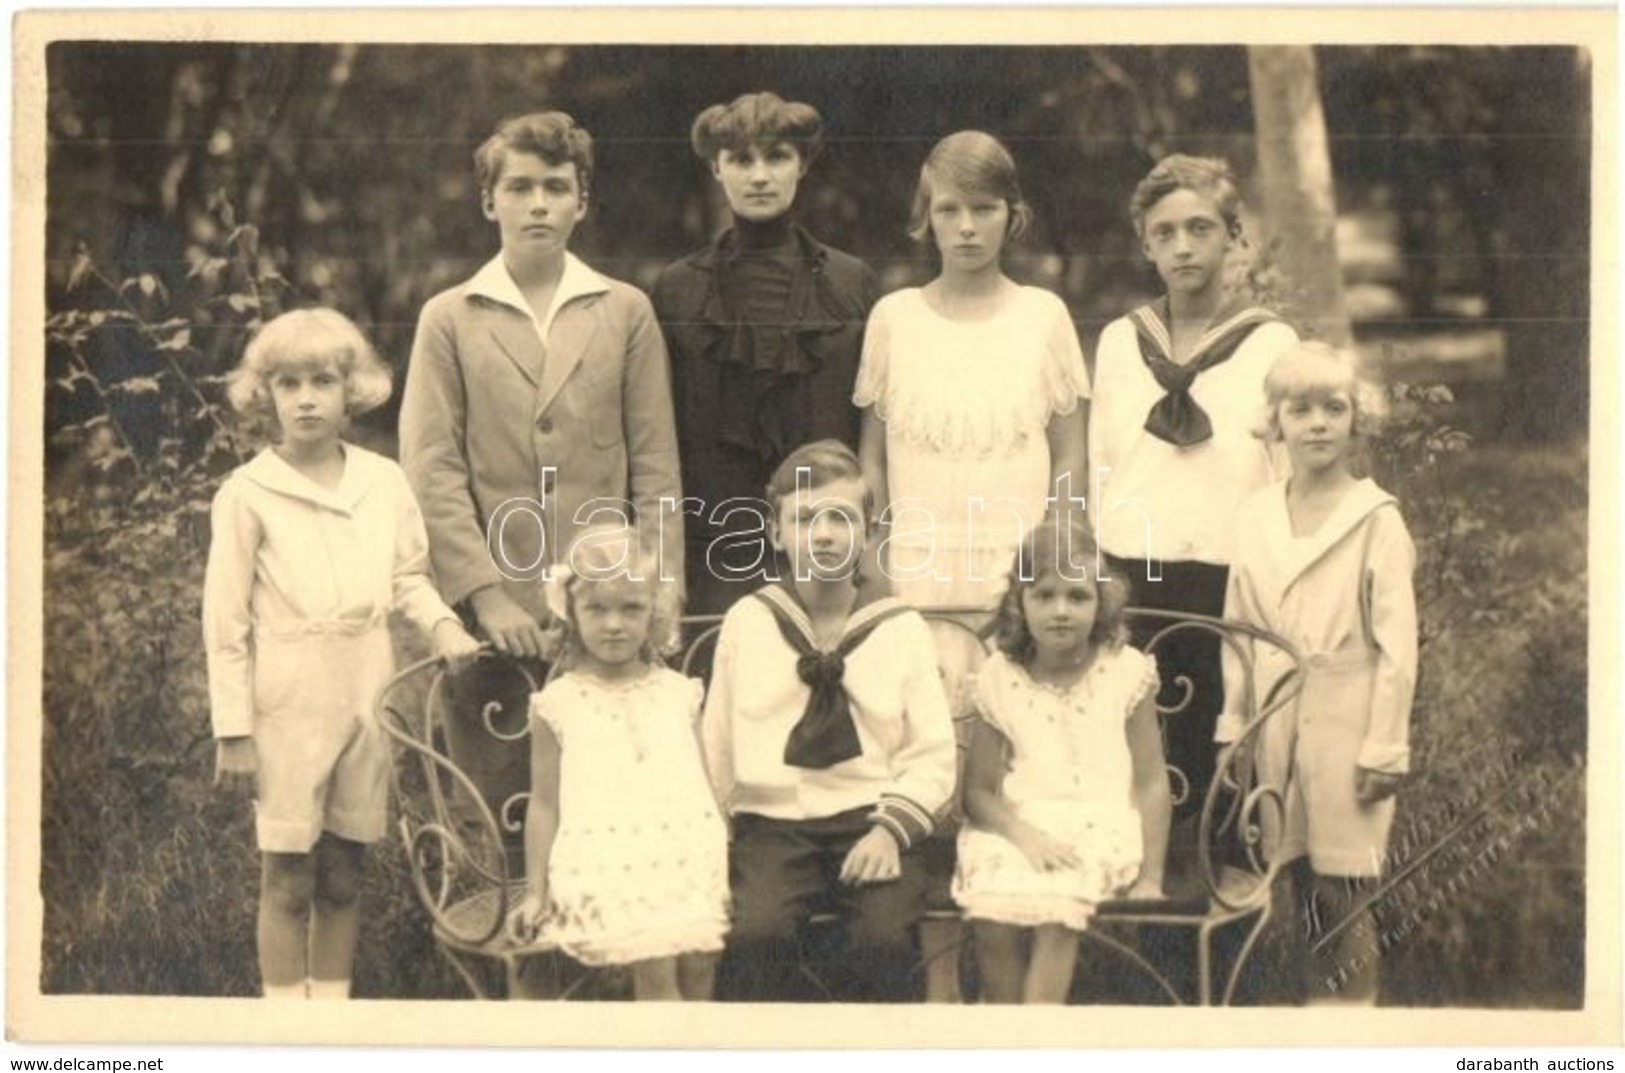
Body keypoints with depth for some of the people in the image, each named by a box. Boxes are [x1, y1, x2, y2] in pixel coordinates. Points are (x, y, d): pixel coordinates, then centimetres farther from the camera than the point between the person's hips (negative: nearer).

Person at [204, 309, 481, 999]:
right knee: (288, 877, 2)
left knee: (343, 874, 11)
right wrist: (233, 730, -7)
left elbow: (408, 575, 16)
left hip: (366, 696, 3)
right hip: (287, 703, -3)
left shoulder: (383, 481, 4)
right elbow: (225, 622, -5)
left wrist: (441, 622, -4)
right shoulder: (247, 494, -7)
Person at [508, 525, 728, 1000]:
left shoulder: (678, 693, 12)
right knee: (655, 972, -17)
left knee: (700, 969, -8)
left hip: (689, 862, 3)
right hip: (609, 872, -3)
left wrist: (725, 870, 12)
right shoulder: (559, 705, 4)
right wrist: (536, 890, 5)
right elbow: (544, 804, 7)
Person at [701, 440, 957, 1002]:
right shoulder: (746, 622, 9)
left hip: (870, 820, 0)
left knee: (886, 934, -26)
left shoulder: (901, 629, 7)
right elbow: (716, 746, 13)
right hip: (773, 822, 0)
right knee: (756, 931, -27)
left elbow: (932, 755, 5)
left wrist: (891, 829, -9)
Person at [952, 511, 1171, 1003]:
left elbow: (1151, 783, 5)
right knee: (991, 917, -29)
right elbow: (978, 789, 5)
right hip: (1019, 828, 1)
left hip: (1101, 829, -1)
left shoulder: (1125, 672, 4)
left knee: (1056, 907, -32)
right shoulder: (1000, 679, 6)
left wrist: (1150, 876, -3)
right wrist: (1024, 833, -15)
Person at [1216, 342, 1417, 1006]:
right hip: (1278, 725, 4)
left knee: (1344, 895, -3)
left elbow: (1397, 643, -7)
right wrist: (1231, 729, 10)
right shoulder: (1257, 517, 8)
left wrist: (1385, 748, -9)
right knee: (1304, 889, 8)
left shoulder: (1377, 519, -6)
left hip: (1346, 725, -4)